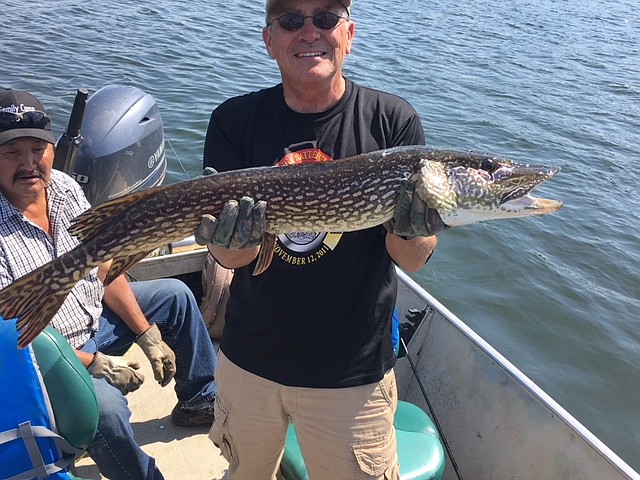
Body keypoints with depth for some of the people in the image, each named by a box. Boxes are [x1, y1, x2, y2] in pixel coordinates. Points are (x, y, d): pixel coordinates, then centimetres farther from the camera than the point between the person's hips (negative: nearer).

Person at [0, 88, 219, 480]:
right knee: (106, 407, -33)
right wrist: (95, 363, -21)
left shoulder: (64, 186, -6)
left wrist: (146, 333, -1)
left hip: (95, 312, 8)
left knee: (176, 294, 11)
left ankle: (201, 401, 27)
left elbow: (103, 268, 0)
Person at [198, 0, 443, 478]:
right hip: (250, 359, 3)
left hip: (351, 371, -2)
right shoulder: (235, 120, -7)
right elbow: (232, 257, -11)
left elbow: (413, 259, -11)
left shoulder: (393, 120, -11)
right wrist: (232, 239, -33)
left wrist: (412, 228, -32)